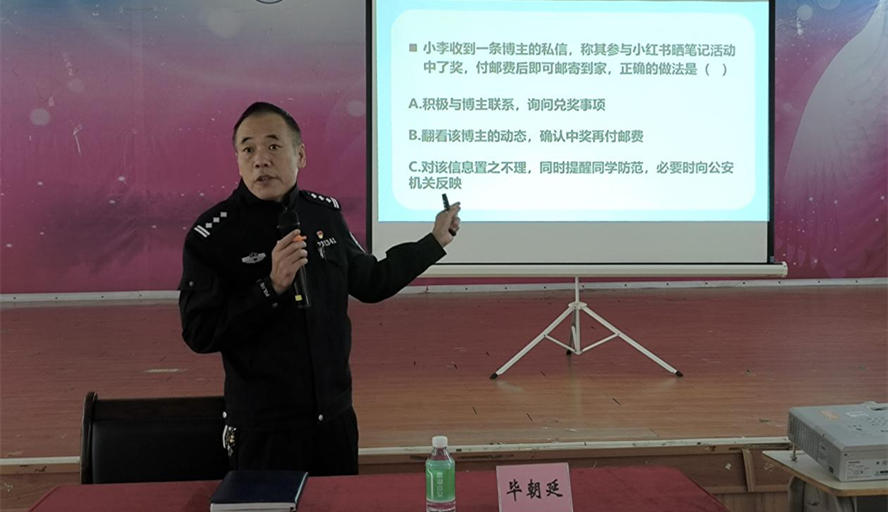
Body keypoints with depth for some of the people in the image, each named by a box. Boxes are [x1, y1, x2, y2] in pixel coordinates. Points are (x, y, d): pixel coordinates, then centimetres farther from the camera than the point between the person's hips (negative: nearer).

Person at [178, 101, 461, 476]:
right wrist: (272, 286, -24)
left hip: (336, 418, 5)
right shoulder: (211, 235, -12)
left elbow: (371, 282, 15)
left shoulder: (326, 212, 3)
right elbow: (199, 334, -15)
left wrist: (435, 241, 19)